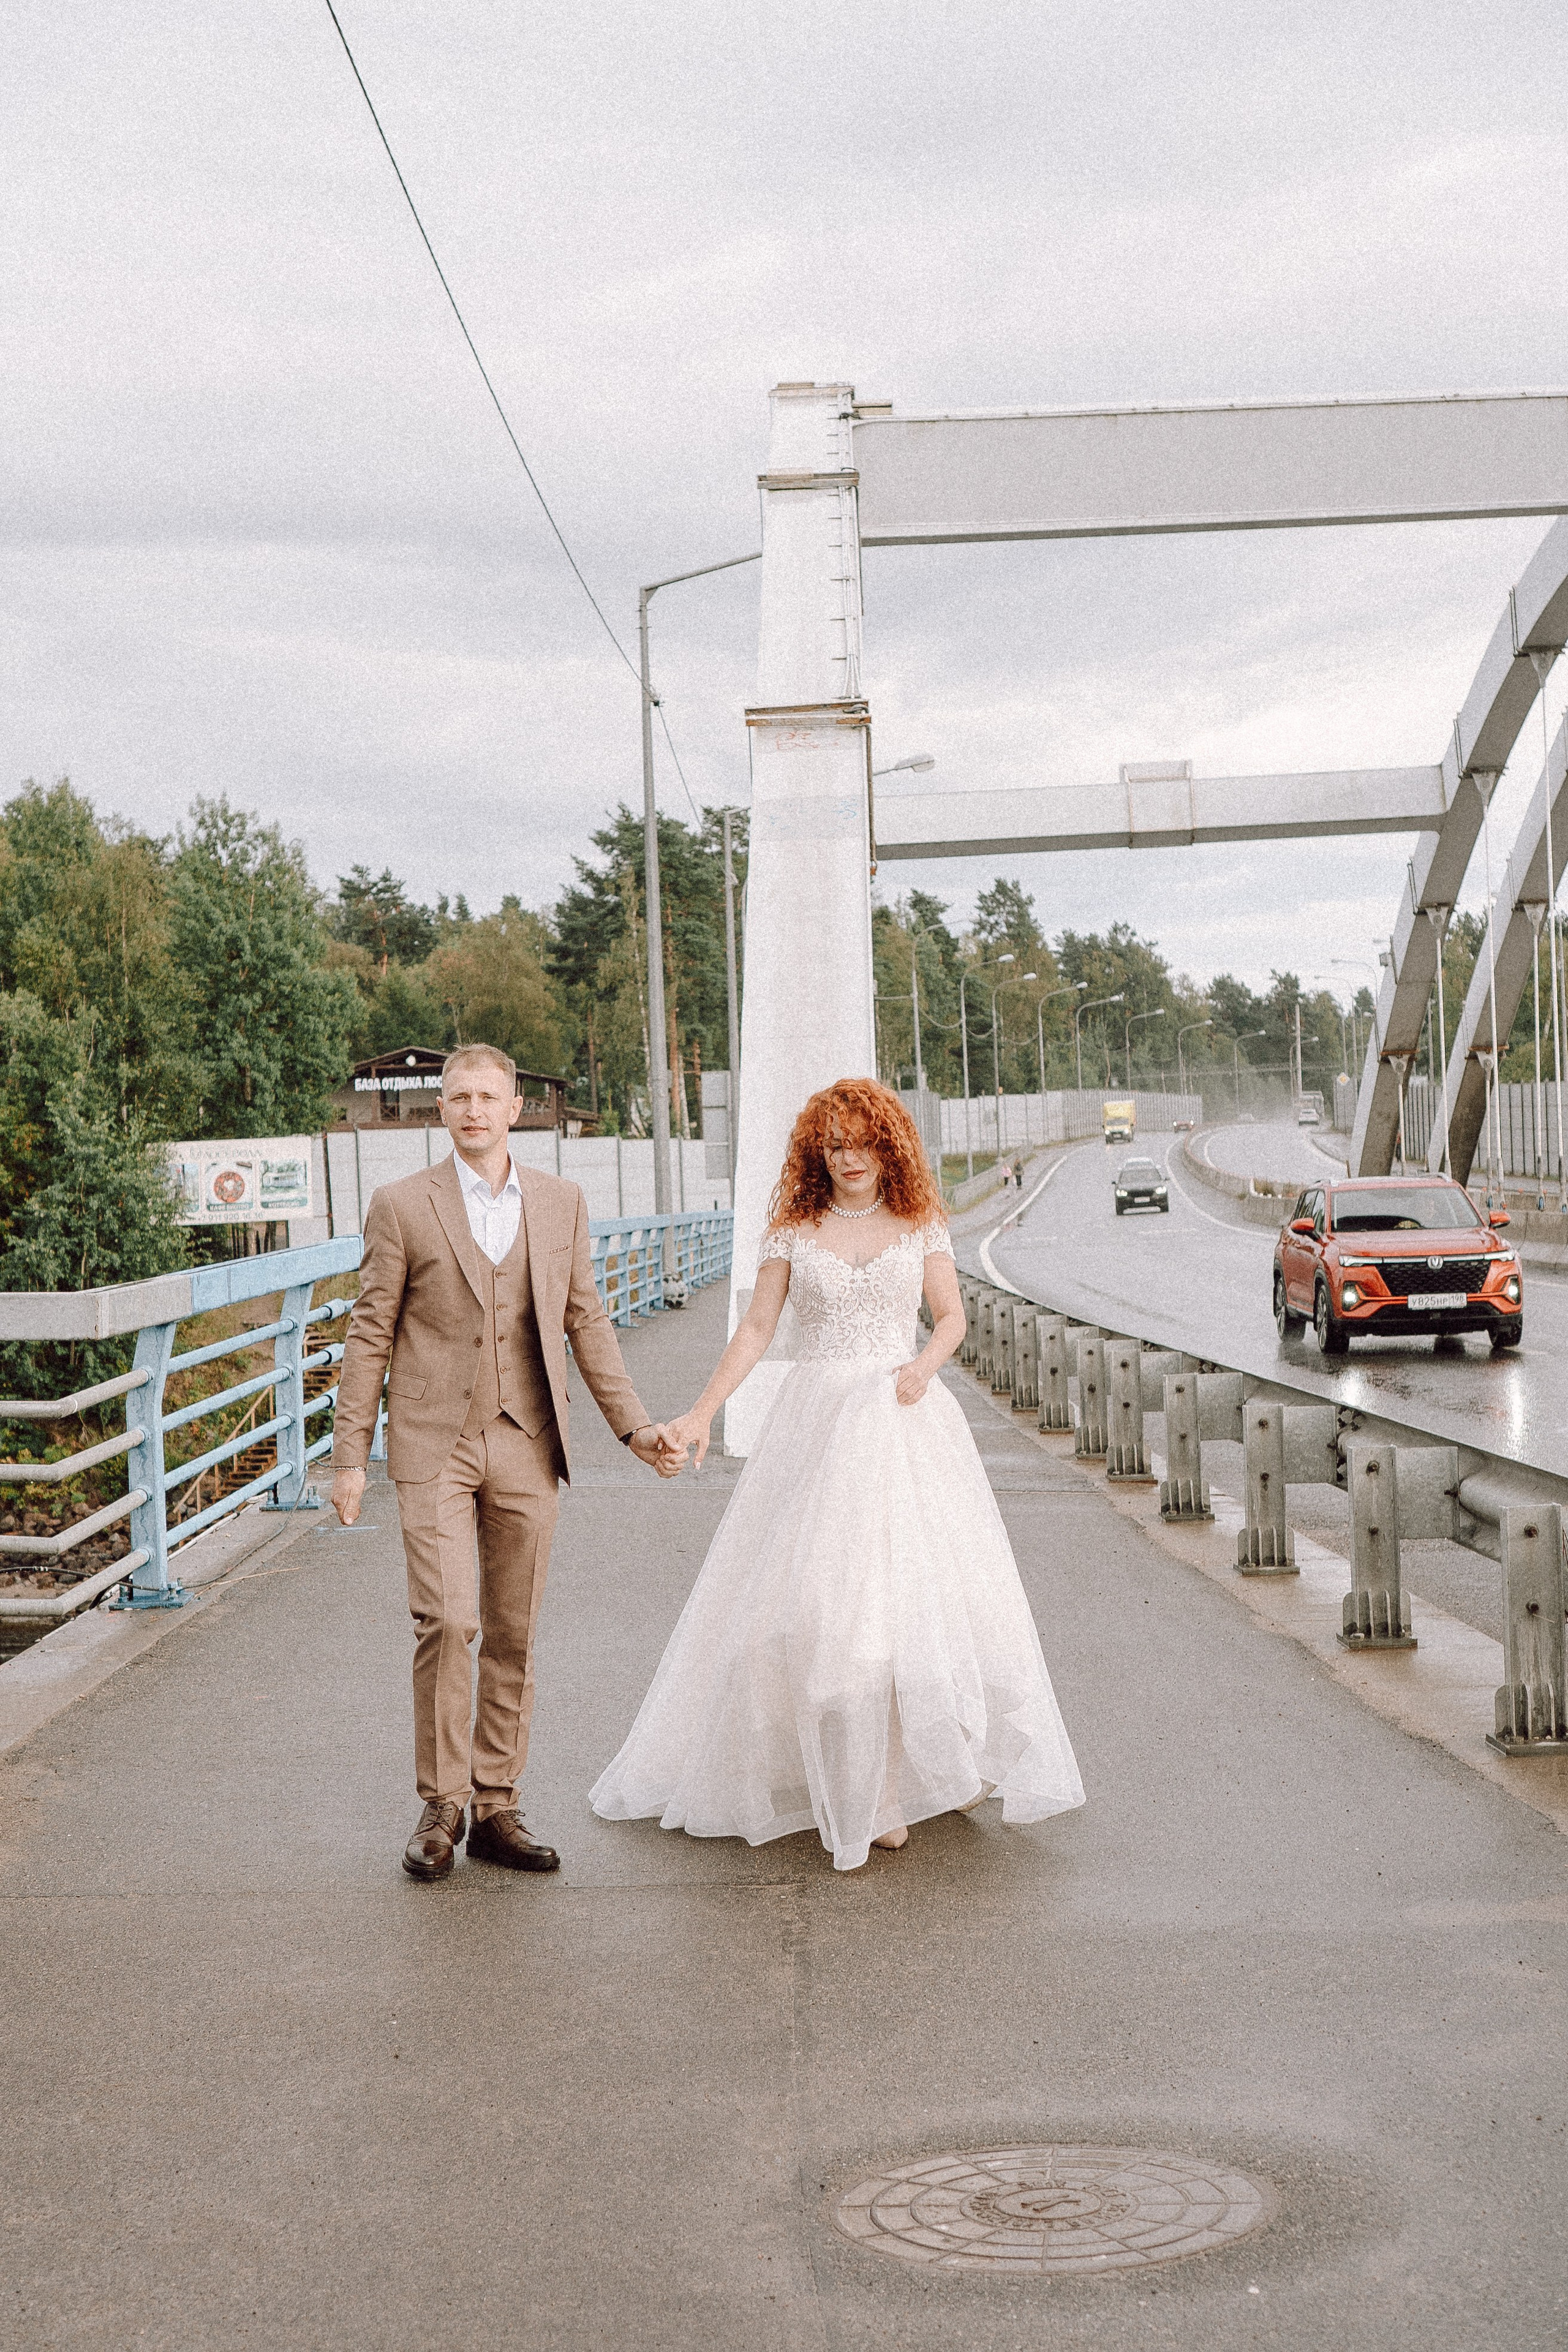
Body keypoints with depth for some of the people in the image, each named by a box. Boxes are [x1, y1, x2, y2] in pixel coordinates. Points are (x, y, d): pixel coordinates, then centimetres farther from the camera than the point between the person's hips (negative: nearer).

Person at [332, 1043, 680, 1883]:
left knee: (513, 1635, 6)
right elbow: (369, 1334, 1)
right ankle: (441, 1807, 2)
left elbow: (586, 1322, 13)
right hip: (433, 1446, -3)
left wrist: (635, 1427, 8)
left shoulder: (560, 1202, 9)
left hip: (526, 1444, 3)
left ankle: (495, 1808, 16)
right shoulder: (402, 1205, 0)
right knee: (446, 1621, -13)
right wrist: (350, 1456, -3)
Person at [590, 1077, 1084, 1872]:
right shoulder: (795, 1231, 5)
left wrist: (926, 1364, -11)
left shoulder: (920, 1225, 6)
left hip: (902, 1414, 1)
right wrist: (703, 1412, -5)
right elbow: (757, 1327, 3)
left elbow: (951, 1314, 10)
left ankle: (938, 1764, 15)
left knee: (926, 1580, -3)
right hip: (818, 1419, 0)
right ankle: (853, 1788, 1)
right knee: (814, 1591, -7)